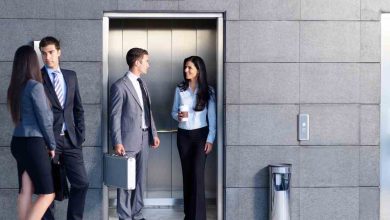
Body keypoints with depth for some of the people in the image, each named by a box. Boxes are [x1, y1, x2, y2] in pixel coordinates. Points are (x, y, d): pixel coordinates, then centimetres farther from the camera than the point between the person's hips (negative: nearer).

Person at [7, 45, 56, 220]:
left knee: (25, 191, 11)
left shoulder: (14, 88, 9)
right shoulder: (35, 86, -13)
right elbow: (44, 119, -11)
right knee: (47, 194, -1)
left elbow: (21, 116, 13)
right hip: (34, 143, -8)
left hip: (18, 142, 8)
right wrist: (52, 145, 2)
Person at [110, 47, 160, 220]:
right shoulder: (120, 86, -11)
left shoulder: (141, 83, 13)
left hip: (144, 139, 7)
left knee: (140, 179, 13)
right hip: (129, 140, -7)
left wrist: (153, 133, 14)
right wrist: (117, 143, -16)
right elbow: (115, 116, -12)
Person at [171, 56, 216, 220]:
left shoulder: (208, 91, -3)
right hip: (183, 135, 3)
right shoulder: (180, 89, 3)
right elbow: (173, 112, 9)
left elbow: (212, 116, -2)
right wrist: (178, 116, -15)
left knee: (197, 174, -11)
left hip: (200, 134, -3)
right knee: (187, 173, 7)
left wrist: (210, 139, -7)